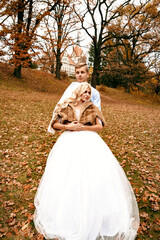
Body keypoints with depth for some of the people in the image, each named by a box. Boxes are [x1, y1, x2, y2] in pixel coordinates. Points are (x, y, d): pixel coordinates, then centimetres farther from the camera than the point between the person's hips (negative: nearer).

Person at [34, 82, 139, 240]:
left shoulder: (92, 108, 12)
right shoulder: (66, 107, 12)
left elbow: (100, 126, 4)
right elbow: (55, 124, 11)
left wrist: (82, 127, -8)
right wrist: (68, 127, -7)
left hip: (89, 140, 0)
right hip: (69, 141, 0)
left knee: (100, 170, -16)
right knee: (65, 174, -14)